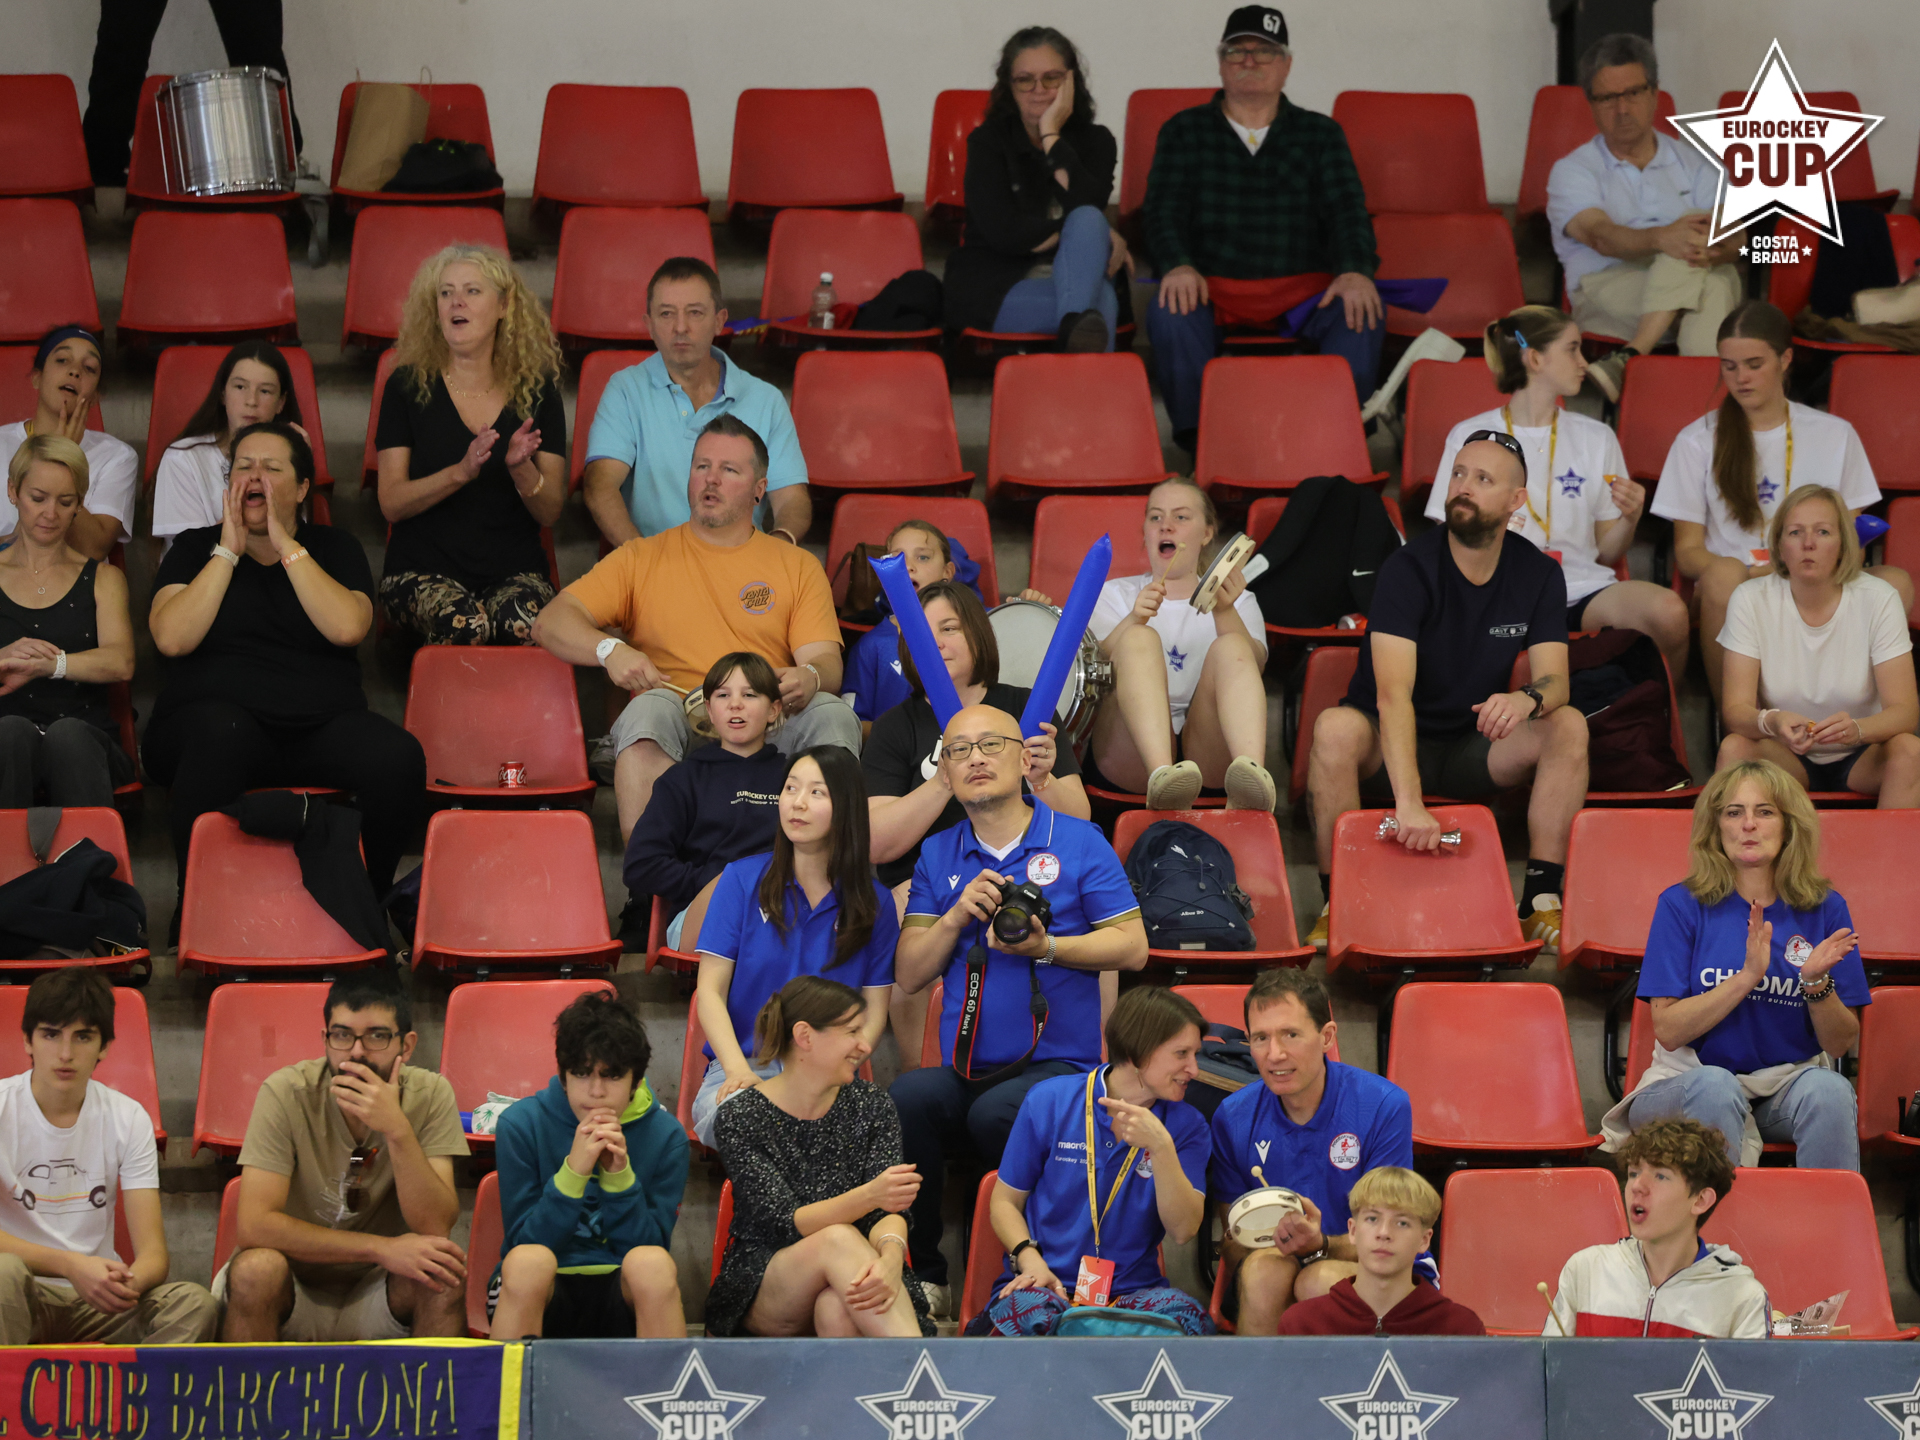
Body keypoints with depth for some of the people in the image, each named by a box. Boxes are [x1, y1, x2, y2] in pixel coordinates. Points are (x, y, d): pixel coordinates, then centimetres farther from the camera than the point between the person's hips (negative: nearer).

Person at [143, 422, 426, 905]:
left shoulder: (334, 548, 17)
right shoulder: (195, 548, 15)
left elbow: (347, 628, -5)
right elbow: (172, 639, -4)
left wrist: (287, 547, -4)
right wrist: (228, 551, -1)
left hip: (322, 726, 2)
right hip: (211, 712, -1)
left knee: (399, 756, -31)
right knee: (222, 730, -40)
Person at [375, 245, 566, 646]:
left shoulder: (537, 391, 7)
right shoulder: (408, 386, 4)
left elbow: (551, 512, 4)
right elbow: (392, 503, -4)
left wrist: (521, 470, -18)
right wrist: (460, 472, -21)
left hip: (514, 570, 1)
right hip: (422, 570, -1)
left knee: (524, 624, -35)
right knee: (465, 624, -35)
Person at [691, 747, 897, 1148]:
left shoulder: (874, 902, 8)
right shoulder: (742, 879, 6)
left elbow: (874, 1010, 6)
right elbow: (710, 990, 2)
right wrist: (737, 1070, -16)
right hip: (742, 1066, 0)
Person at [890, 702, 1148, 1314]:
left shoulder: (1079, 841, 8)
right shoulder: (937, 856, 18)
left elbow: (1132, 947, 2)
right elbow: (908, 974, 12)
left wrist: (1046, 948, -11)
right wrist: (957, 916, -5)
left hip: (1057, 1064, -3)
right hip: (964, 1072, 3)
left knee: (995, 1112, -37)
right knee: (907, 1097, -32)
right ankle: (922, 1276, -17)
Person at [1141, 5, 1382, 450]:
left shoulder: (1321, 134, 17)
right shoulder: (1184, 132, 15)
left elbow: (1347, 208, 4)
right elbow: (1164, 210, 2)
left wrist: (1355, 271, -20)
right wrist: (1178, 266, -22)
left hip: (1303, 286, 1)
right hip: (1212, 287, -1)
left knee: (1362, 313, -31)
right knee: (1170, 314, -35)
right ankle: (1196, 438, -26)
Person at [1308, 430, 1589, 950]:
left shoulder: (1539, 575, -2)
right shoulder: (1408, 569, -18)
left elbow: (1555, 680, -11)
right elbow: (1393, 694, -29)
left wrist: (1527, 699, -39)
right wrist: (1409, 802, -42)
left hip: (1475, 751, 3)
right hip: (1393, 750, -3)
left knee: (1569, 726, -22)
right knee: (1336, 727, -35)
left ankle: (1541, 898, -21)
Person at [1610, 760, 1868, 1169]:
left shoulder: (1824, 908, 3)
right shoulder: (1683, 905, -2)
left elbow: (1841, 1044, 4)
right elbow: (1668, 1031, -9)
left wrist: (1817, 983, -17)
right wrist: (1748, 976, -21)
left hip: (1789, 1079, 1)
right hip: (1690, 1082, -1)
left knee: (1827, 1088, -33)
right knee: (1714, 1086, -37)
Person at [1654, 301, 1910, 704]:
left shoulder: (1836, 436, 16)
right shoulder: (1697, 442, 10)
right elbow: (1687, 551, 5)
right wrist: (1753, 574, -15)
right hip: (1731, 596, -2)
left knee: (1896, 582, -30)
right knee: (1724, 575, -38)